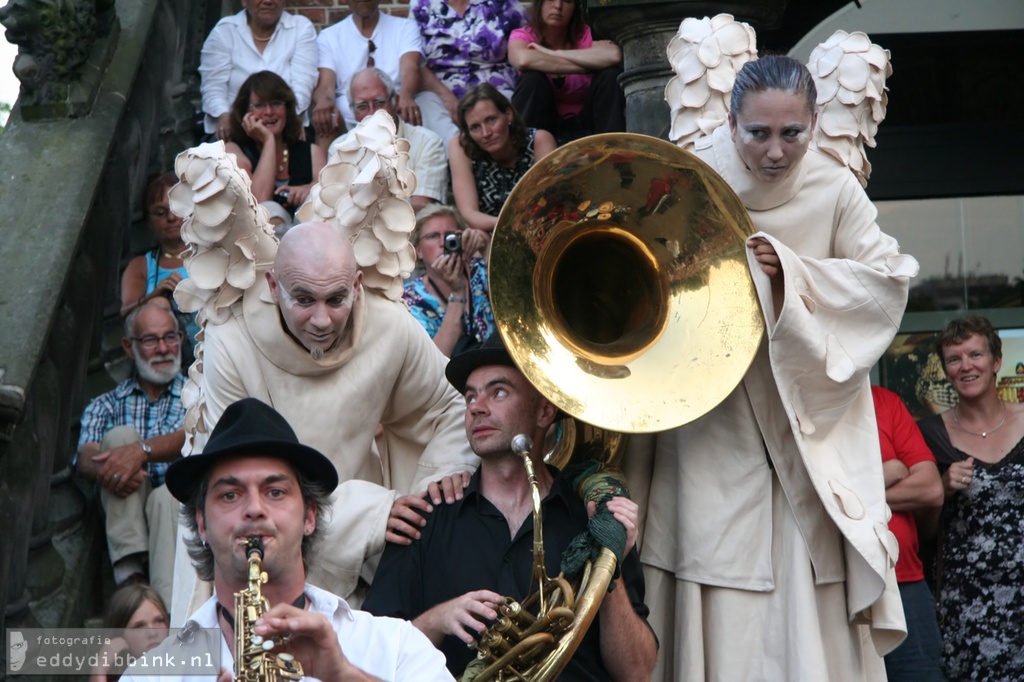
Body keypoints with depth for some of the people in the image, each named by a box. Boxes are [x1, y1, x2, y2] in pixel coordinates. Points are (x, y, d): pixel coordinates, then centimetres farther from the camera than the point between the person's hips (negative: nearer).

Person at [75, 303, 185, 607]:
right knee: (120, 435, -20)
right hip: (128, 519, 2)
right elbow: (85, 458, 0)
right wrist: (106, 469, -26)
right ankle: (130, 573, -33)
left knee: (165, 498, -35)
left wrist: (142, 451, -28)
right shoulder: (105, 405, 19)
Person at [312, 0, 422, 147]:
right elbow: (325, 85, -1)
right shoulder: (329, 36, 12)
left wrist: (405, 97, -33)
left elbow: (410, 69, -8)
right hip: (346, 123, 0)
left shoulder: (405, 28, 11)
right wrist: (323, 101, -29)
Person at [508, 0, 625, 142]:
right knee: (532, 77, -26)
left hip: (583, 126, 1)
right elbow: (523, 60, -35)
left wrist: (554, 54, -27)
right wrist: (590, 66, -28)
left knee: (610, 73, -20)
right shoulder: (523, 36, -8)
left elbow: (614, 55, -32)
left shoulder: (586, 35, -8)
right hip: (544, 124, -1)